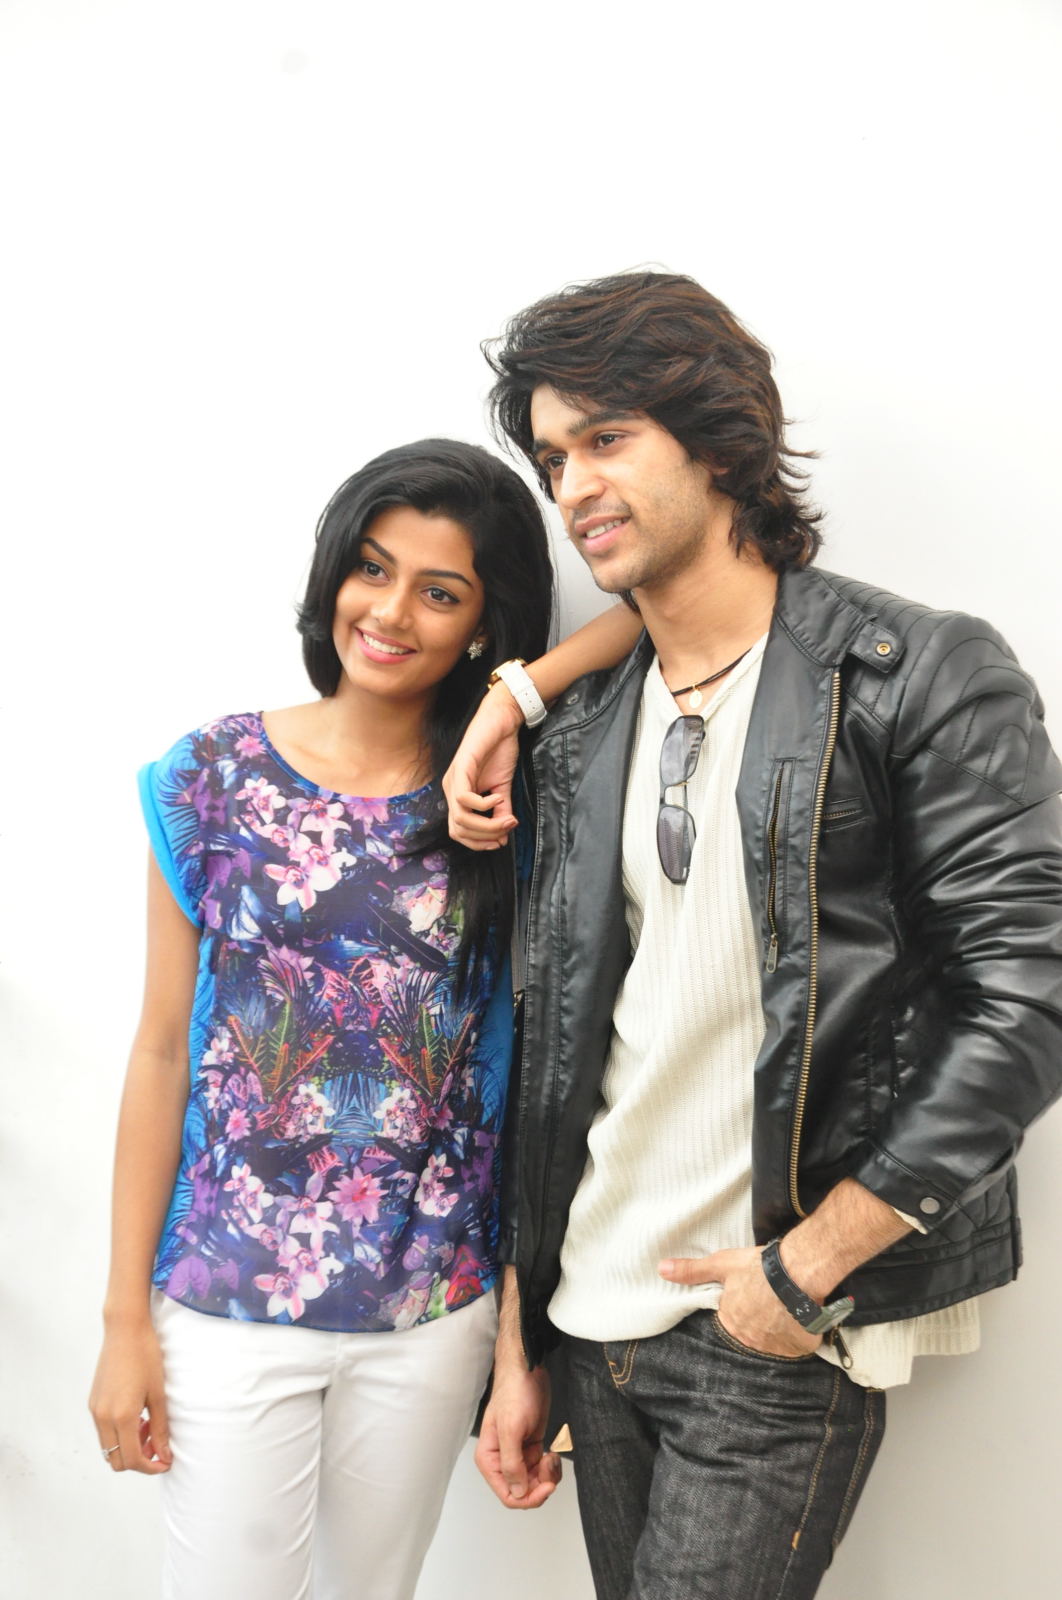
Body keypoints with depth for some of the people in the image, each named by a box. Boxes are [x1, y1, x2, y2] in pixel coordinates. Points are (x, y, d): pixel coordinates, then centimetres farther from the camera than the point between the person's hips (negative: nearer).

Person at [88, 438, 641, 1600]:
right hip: (229, 1302, -1)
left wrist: (514, 701, -21)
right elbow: (163, 1052, -3)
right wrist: (126, 1319, -2)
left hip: (434, 1311, 2)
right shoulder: (215, 776, -5)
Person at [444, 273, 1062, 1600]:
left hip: (781, 1339, -5)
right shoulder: (579, 733, 8)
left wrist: (808, 1267, -14)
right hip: (595, 1320, 5)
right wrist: (516, 1350, 11)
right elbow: (552, 1057, 10)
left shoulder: (928, 678, -9)